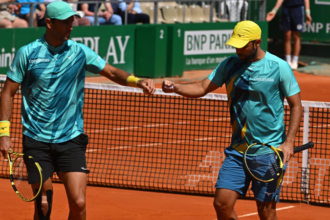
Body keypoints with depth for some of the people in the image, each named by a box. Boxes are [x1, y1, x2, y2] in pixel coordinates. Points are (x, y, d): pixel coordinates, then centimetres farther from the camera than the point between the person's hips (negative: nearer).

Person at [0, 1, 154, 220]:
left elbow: (113, 72, 3)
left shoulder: (80, 52, 1)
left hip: (71, 139, 1)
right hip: (37, 142, -1)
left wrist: (137, 81, -17)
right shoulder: (27, 53, -2)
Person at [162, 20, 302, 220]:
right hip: (238, 149, 5)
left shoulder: (279, 67, -8)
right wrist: (176, 87, -16)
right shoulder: (230, 65, 6)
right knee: (222, 203, -3)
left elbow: (296, 106, -4)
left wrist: (289, 143, -13)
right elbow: (202, 88, 4)